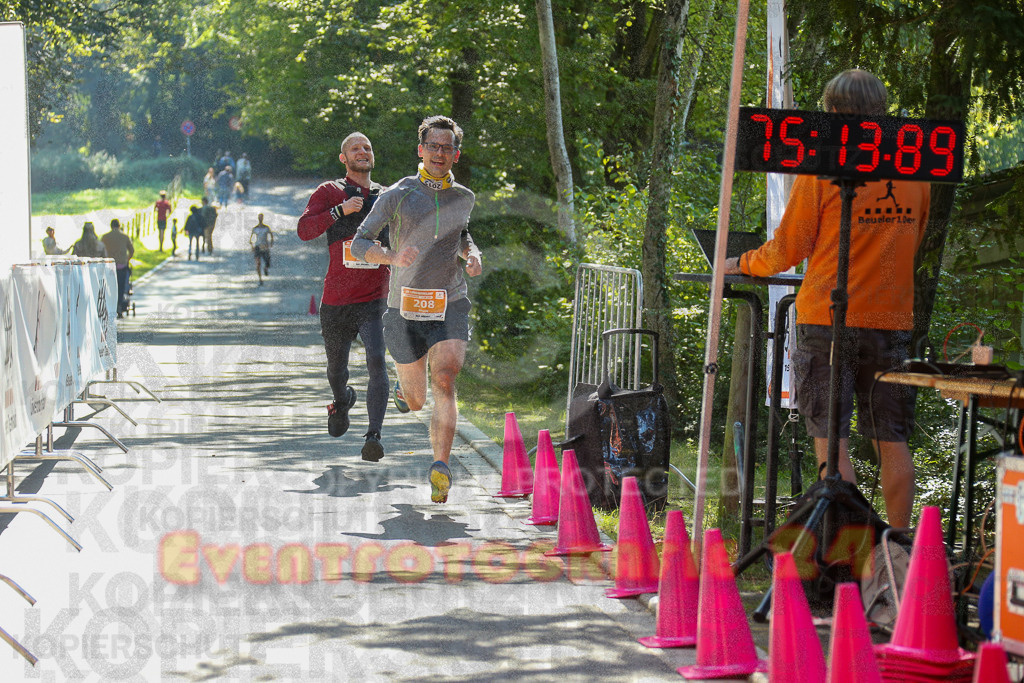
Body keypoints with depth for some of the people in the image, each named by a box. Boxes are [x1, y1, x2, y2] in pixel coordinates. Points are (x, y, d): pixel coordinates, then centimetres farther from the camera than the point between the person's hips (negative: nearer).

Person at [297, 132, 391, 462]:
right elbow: (304, 230, -9)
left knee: (376, 361, -22)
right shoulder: (329, 192, 5)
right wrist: (340, 210, -18)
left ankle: (373, 436, -27)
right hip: (336, 301, 0)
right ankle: (342, 401, 49)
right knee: (336, 369, 14)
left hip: (374, 301, 0)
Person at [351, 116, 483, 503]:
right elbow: (359, 244, -4)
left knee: (444, 380, -23)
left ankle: (440, 468, -26)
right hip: (405, 307, -1)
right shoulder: (398, 194, -2)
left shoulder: (464, 198, 9)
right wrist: (392, 257, -24)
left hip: (450, 303, 1)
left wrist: (472, 254, 9)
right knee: (415, 399, 9)